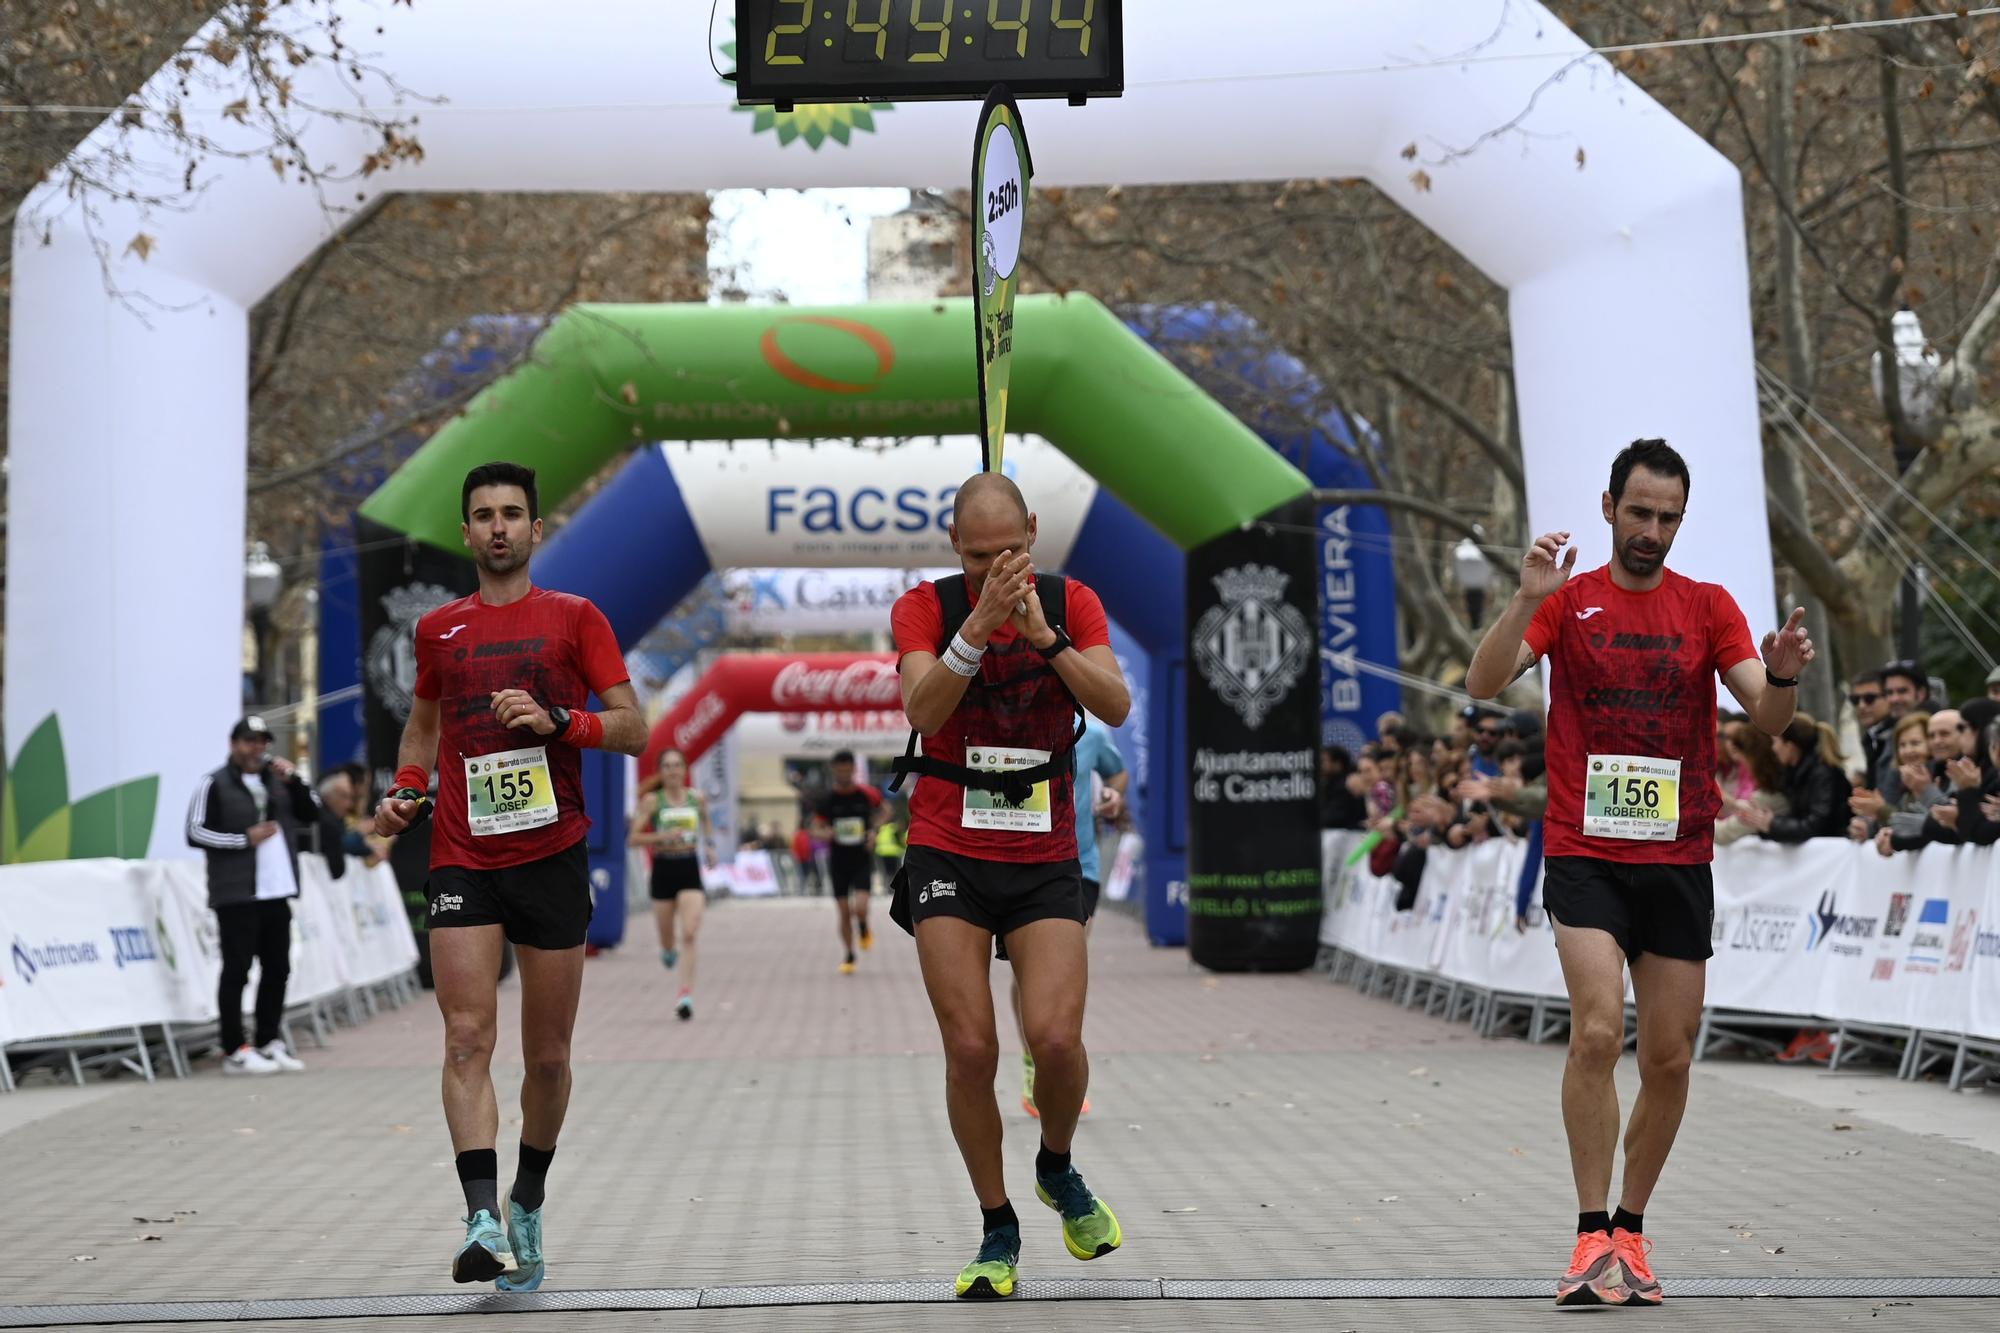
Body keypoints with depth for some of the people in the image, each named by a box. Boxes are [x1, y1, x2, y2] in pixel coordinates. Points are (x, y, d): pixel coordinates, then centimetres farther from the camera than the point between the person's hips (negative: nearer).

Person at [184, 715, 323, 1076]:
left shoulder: (276, 780, 17)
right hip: (236, 895, -7)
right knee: (237, 971, -5)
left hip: (276, 893, 7)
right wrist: (245, 839, -14)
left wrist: (294, 781, -2)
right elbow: (195, 832, -9)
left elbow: (311, 817, 13)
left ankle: (269, 1043, 20)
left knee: (277, 969, 10)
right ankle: (235, 1050, -2)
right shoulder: (215, 785, -3)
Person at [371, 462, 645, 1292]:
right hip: (461, 858, 1)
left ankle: (528, 1203, 27)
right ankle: (481, 1221, -22)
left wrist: (555, 720, -16)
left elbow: (634, 730, 0)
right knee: (467, 1039, -15)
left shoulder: (574, 619, 5)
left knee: (547, 1055, 6)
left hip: (552, 857, -1)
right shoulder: (439, 630, 13)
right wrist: (405, 787, 10)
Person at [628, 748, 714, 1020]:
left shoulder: (697, 798, 4)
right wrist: (662, 836, -21)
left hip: (690, 869, 0)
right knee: (667, 935, 12)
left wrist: (710, 847, 11)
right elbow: (633, 838, -7)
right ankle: (668, 950, 51)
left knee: (690, 935, -16)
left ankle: (686, 995, -18)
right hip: (663, 870, 0)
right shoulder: (652, 800, -4)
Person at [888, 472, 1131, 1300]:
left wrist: (1042, 633, -22)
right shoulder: (926, 607, -2)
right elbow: (921, 710, -18)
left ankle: (1057, 1169, 17)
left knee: (1056, 1038, -15)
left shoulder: (1071, 603, 3)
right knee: (970, 1049, -6)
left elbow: (1115, 707, -11)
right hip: (948, 854, -1)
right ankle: (997, 1232, 11)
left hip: (1045, 859, 1)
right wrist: (979, 623, -29)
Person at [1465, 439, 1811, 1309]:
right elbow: (1485, 684, -9)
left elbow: (1767, 718, -2)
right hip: (1584, 856, -2)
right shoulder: (1568, 601, 4)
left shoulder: (1709, 608, 7)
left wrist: (1782, 678, -25)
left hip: (1679, 861, 3)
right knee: (1597, 1032, -18)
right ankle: (1592, 1238, -12)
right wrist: (1526, 599, -24)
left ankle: (1631, 1231, 20)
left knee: (1669, 1059, 5)